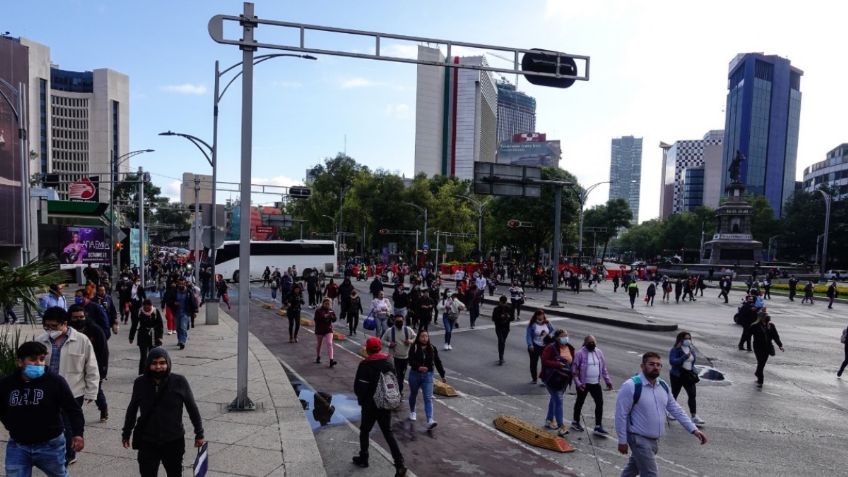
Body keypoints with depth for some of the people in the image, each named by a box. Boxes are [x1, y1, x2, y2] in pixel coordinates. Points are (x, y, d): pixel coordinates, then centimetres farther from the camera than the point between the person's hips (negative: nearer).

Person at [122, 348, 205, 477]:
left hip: (174, 442, 0)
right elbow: (132, 408, 8)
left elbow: (192, 408, -4)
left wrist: (199, 433, 1)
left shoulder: (179, 381, -13)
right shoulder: (140, 383, -7)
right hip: (147, 442, 1)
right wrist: (126, 433, 16)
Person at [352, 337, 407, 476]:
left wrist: (361, 399, 4)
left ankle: (363, 459, 29)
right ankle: (399, 465, 2)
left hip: (370, 405, -4)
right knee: (388, 433, 9)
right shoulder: (388, 364, 0)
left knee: (364, 431, 18)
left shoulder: (364, 365, -16)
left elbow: (358, 387, -14)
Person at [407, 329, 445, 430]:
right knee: (413, 394, 21)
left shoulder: (432, 348, -2)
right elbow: (411, 361, -21)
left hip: (428, 375, 1)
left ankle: (430, 421, -17)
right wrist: (419, 367, -39)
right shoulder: (414, 348, -11)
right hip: (415, 374, -1)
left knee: (428, 398, -9)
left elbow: (437, 362, 5)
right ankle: (412, 412, 47)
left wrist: (442, 375, 7)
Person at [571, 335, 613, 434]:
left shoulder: (599, 352, 2)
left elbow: (604, 368, 10)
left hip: (595, 383, 4)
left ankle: (598, 426, 8)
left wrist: (608, 381, 7)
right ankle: (575, 422, 30)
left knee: (600, 403, 0)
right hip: (583, 383, -4)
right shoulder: (580, 353, -14)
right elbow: (574, 369, -13)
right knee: (580, 402, 11)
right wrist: (578, 383, -20)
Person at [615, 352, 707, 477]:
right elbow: (621, 414, -18)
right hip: (639, 439, -7)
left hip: (655, 439, 7)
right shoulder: (631, 386, -21)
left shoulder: (663, 386, 3)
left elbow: (675, 409, 11)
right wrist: (622, 440, -15)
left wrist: (693, 429, 3)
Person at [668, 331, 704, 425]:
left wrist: (694, 372, 12)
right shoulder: (675, 350, -14)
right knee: (674, 393, 10)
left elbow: (693, 361, 20)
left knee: (692, 395, -5)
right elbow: (672, 361, -27)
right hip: (677, 375, -5)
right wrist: (685, 357, -32)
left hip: (689, 375, 5)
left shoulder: (691, 349, 6)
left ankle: (694, 417, -4)